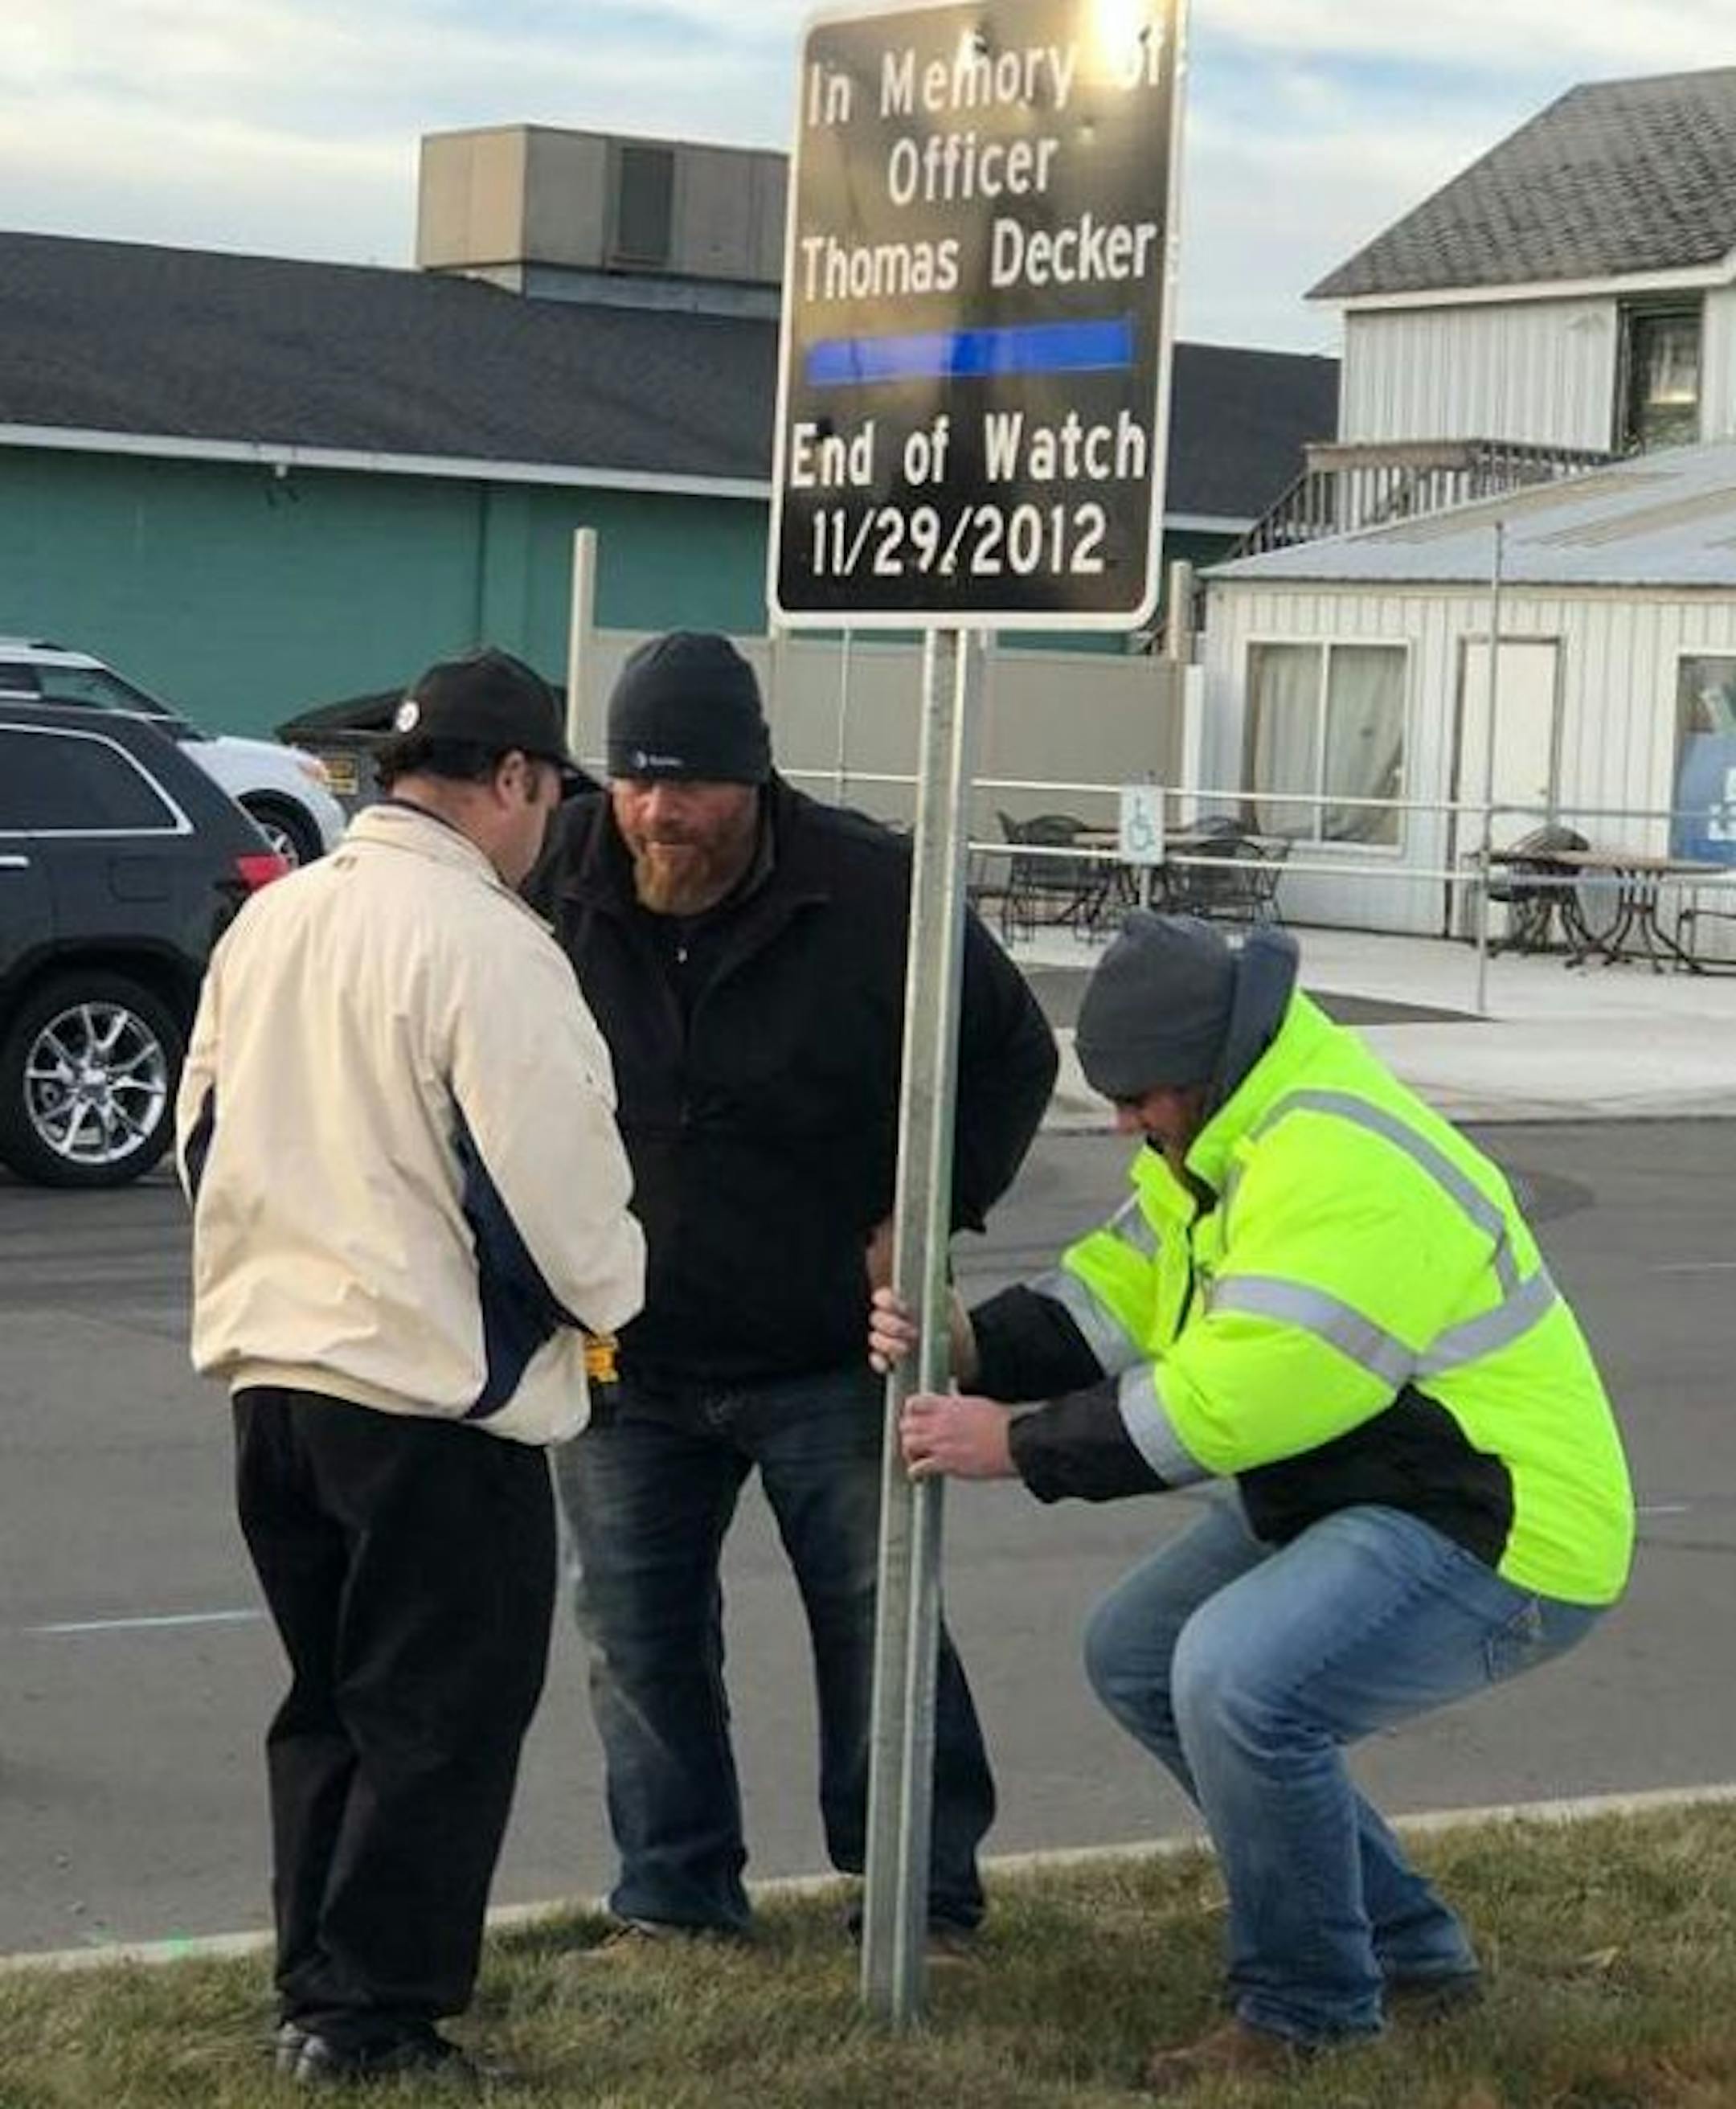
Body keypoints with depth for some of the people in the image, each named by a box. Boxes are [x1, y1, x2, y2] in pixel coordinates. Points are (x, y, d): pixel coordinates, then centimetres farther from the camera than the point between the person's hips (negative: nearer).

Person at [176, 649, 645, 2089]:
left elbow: (204, 1133, 15)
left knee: (329, 1702, 19)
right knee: (443, 1717, 4)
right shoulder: (487, 945, -17)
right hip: (433, 1385, -8)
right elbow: (558, 1178, -17)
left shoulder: (272, 920, 7)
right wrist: (609, 1293, 2)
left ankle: (317, 1992, 25)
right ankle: (374, 2016, 6)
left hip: (271, 1366, 8)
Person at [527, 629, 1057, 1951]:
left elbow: (1014, 1056, 3)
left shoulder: (875, 894, -12)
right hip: (625, 1358, 2)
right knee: (640, 1636, 8)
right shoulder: (559, 888, -7)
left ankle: (926, 1897, 17)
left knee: (878, 1621, 4)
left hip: (831, 1353, -2)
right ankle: (676, 1897, 21)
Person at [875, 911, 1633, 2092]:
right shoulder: (1223, 1134, 6)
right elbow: (1117, 1292, 6)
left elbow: (1224, 1401, -31)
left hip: (1500, 1538, -12)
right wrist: (976, 1349, -12)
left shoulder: (1340, 1173, -28)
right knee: (1138, 1654, 14)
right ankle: (1406, 1948, 23)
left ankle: (1310, 2013, -9)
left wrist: (1019, 1445, -22)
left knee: (1239, 1677, -32)